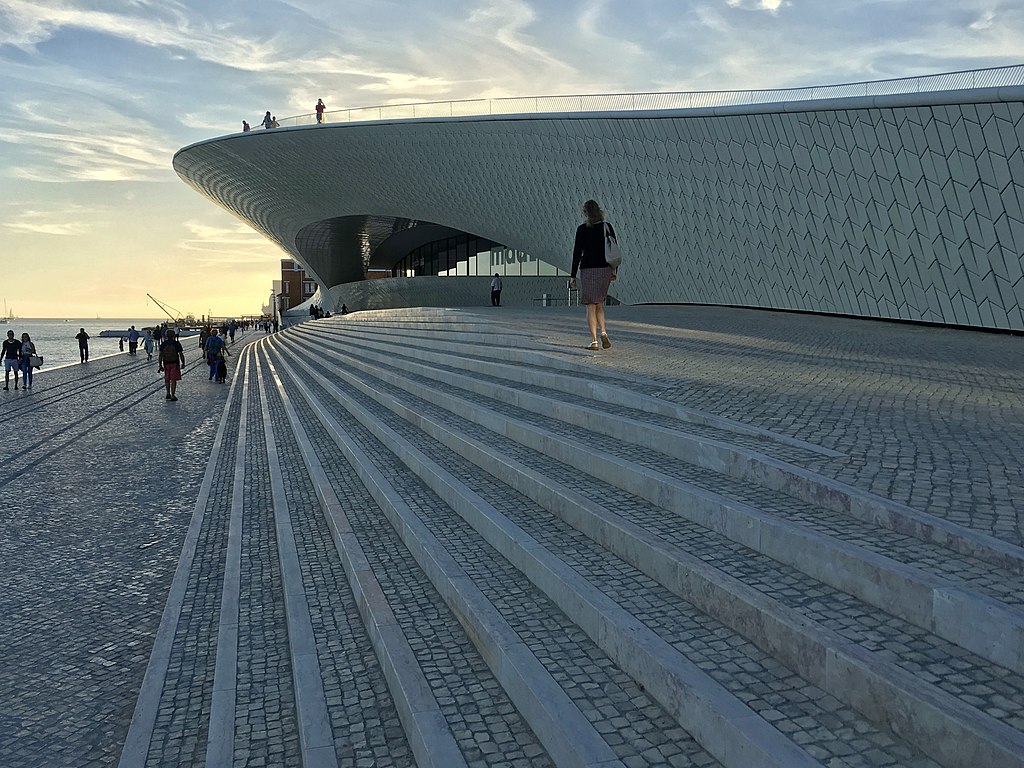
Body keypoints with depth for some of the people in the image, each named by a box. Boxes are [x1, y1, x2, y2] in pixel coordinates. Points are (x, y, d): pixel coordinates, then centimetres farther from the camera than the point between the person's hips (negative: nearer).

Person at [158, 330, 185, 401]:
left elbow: (160, 355, -3)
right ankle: (172, 396, -2)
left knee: (167, 379, 17)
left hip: (166, 363, 3)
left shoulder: (163, 344, 0)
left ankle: (168, 394, 24)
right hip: (175, 363, -3)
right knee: (174, 380, -1)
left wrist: (160, 365, 1)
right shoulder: (176, 343, -8)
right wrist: (183, 363, 2)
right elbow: (181, 354, -8)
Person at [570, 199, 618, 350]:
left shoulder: (582, 229, -8)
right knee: (599, 304, 19)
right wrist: (614, 270, 16)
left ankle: (594, 341, -1)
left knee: (591, 306, 1)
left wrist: (572, 275, -2)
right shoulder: (607, 227, 3)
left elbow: (577, 253, -7)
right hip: (605, 269, 4)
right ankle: (603, 332, 0)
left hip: (589, 270, -4)